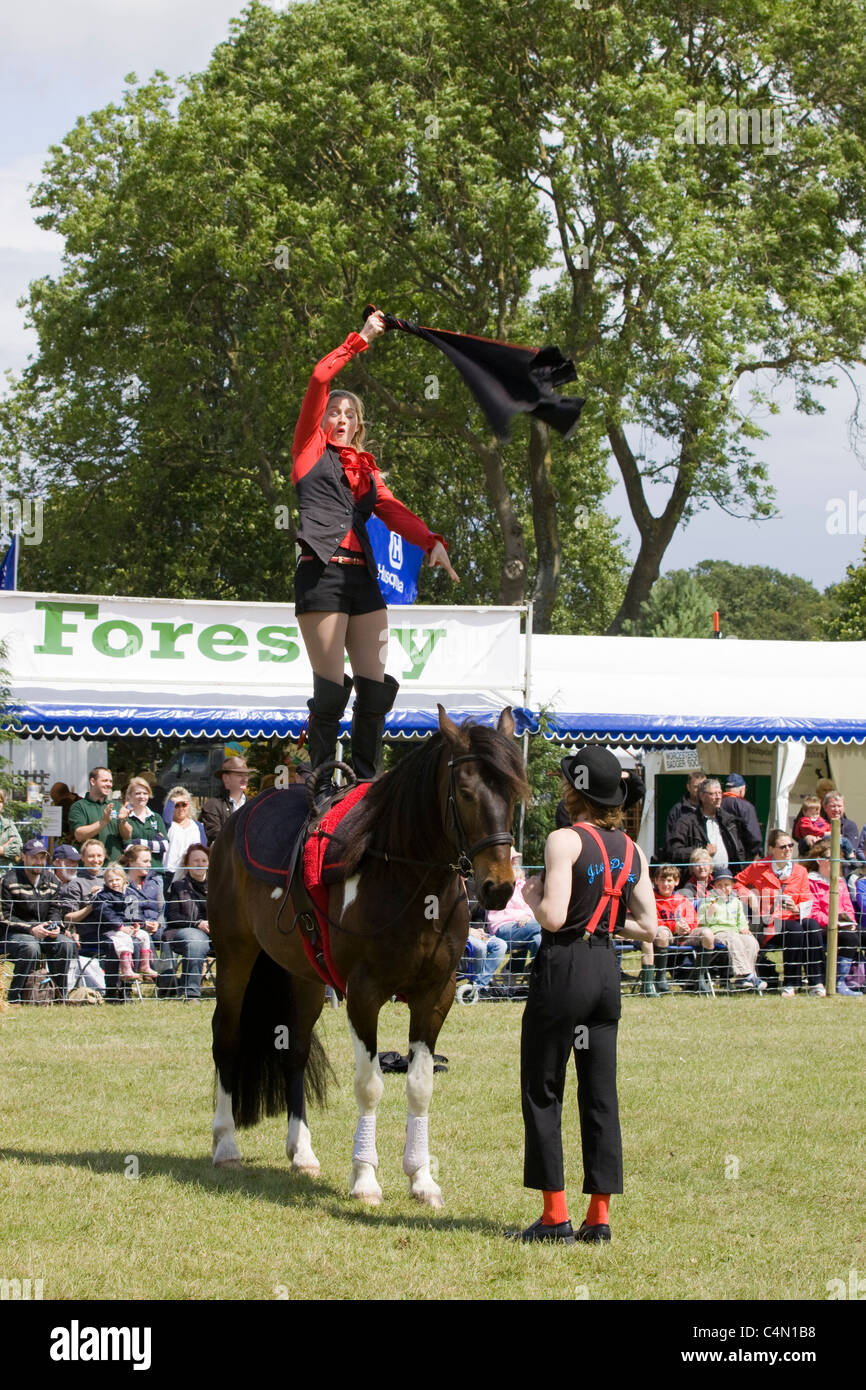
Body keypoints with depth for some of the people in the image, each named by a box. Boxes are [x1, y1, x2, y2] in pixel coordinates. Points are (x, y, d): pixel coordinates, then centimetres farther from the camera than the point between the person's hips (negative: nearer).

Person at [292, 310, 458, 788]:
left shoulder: (365, 468, 24)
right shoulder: (311, 451, 11)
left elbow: (391, 509, 7)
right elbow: (318, 382, 0)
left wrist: (430, 541, -10)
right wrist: (359, 340, 4)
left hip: (363, 577, 5)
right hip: (321, 574, -5)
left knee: (375, 689, -2)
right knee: (331, 690, -9)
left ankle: (365, 782, 4)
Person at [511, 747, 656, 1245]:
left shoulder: (565, 841, -12)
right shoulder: (632, 851, 8)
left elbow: (553, 918, -21)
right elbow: (648, 927, 7)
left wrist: (533, 896, -1)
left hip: (563, 967, -6)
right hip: (607, 970, 6)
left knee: (542, 1092, 4)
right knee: (601, 1095, 10)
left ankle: (555, 1217, 1)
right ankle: (600, 1217, 8)